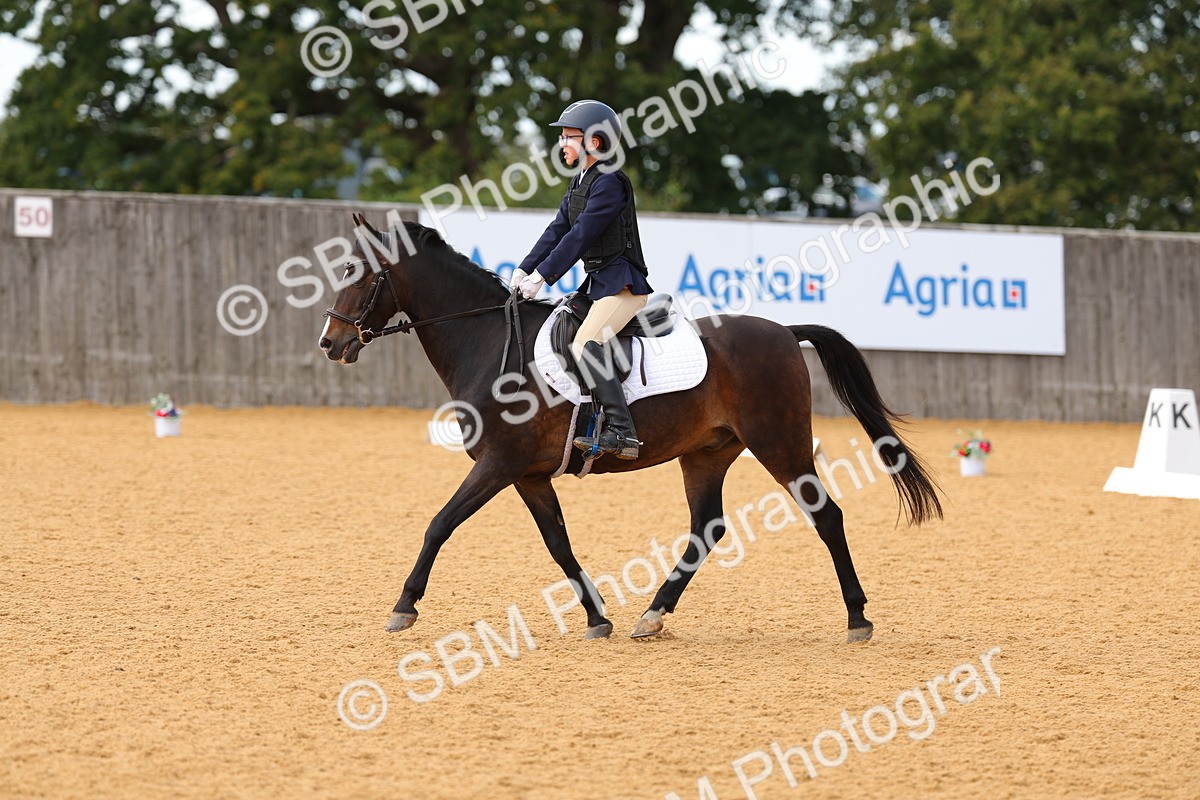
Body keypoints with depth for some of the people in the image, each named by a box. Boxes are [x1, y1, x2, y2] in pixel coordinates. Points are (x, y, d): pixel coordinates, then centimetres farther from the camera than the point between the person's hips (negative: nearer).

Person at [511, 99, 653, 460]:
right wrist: (525, 269, 2)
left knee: (584, 345, -26)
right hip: (599, 282, 11)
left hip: (623, 283, -11)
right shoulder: (579, 184, 16)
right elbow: (558, 230, 13)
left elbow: (580, 236, -20)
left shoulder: (609, 183, -14)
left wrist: (543, 275, -20)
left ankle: (622, 432, -31)